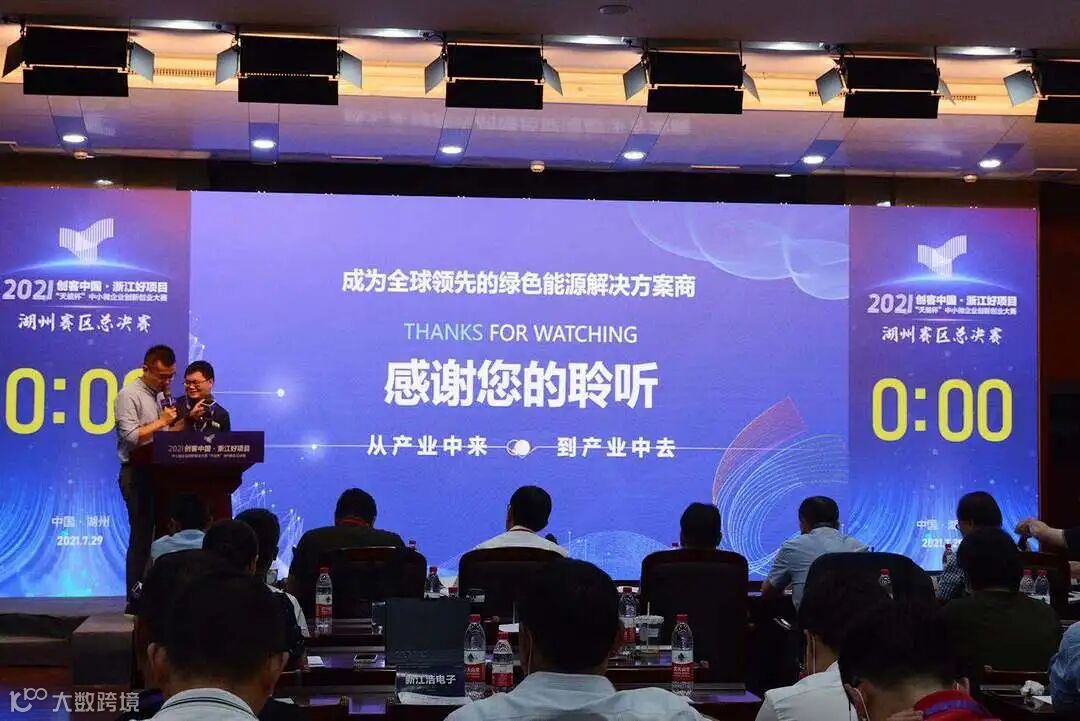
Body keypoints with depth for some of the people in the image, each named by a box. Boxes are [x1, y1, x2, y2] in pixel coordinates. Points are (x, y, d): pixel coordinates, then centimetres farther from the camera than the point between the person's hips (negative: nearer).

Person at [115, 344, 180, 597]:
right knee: (142, 538, -6)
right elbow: (130, 437, -18)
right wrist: (161, 422, -13)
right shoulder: (129, 395, -8)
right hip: (138, 474, -8)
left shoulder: (162, 395, 17)